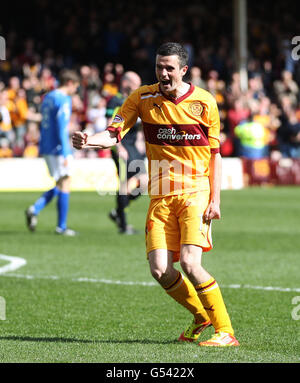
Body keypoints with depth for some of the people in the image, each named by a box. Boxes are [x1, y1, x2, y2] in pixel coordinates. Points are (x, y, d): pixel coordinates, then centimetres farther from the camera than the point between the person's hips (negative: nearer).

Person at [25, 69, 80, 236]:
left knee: (59, 184, 16)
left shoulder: (47, 97, 14)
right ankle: (61, 227, 1)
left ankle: (35, 209, -2)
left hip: (46, 147, 9)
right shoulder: (64, 100, -12)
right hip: (58, 148, -9)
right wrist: (66, 154, -19)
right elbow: (62, 128, -18)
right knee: (65, 184, -1)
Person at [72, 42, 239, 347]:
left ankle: (225, 332, -9)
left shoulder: (204, 102, -1)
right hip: (160, 196, 3)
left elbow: (214, 153, 4)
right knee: (160, 270, -8)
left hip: (195, 191, -3)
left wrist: (215, 200, -3)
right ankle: (201, 316, 19)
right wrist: (88, 141, -26)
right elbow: (114, 133, -4)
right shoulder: (142, 98, 3)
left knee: (189, 262, -19)